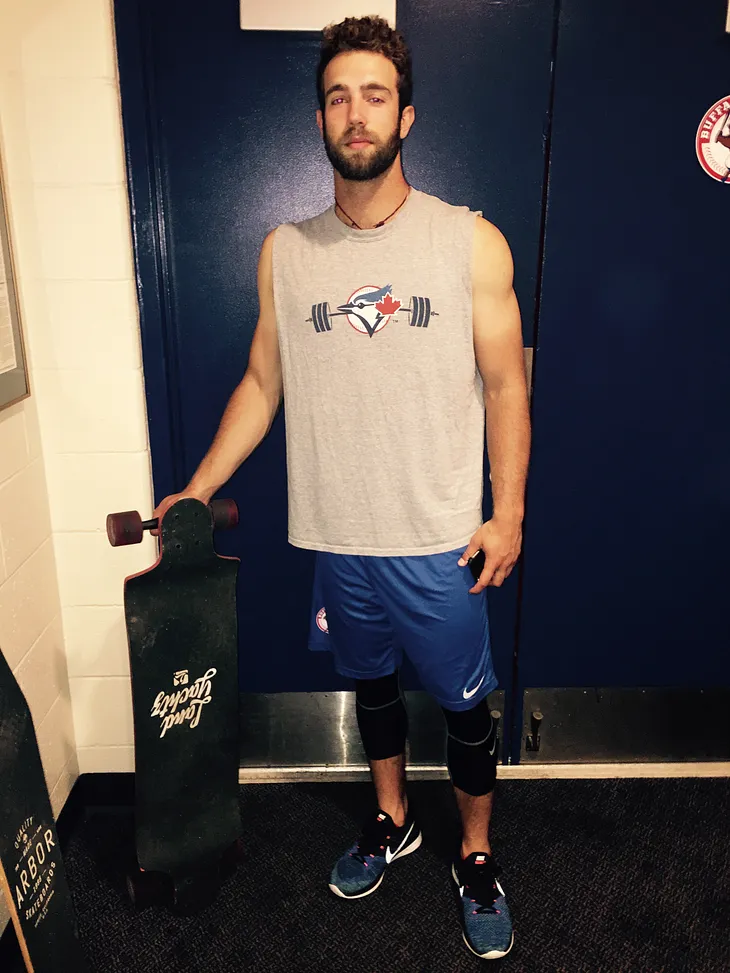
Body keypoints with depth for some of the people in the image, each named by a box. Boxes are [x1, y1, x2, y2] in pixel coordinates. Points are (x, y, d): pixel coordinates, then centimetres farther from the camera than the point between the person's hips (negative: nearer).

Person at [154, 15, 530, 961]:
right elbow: (261, 382, 8)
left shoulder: (471, 242, -4)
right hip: (336, 535, 3)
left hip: (438, 538, -2)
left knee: (463, 704, 11)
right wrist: (195, 491, 6)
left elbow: (505, 387, -3)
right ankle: (391, 819, 47)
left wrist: (508, 513, -7)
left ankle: (476, 856, 37)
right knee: (371, 682, 21)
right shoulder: (285, 252, 3)